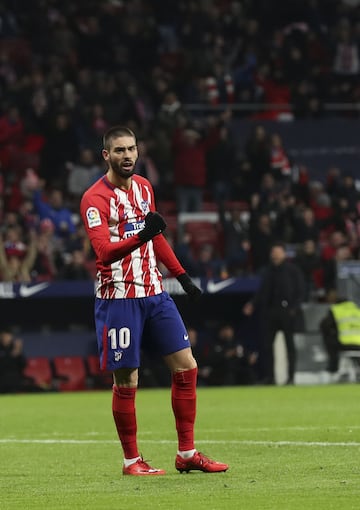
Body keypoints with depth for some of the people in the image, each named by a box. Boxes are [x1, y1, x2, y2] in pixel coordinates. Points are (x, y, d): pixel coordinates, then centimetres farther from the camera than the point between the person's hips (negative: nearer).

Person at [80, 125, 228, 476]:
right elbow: (105, 251, -26)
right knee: (126, 382, -3)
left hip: (153, 293, 7)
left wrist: (182, 276, 23)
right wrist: (139, 236, -42)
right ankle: (131, 460, 11)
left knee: (186, 367, 4)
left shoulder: (143, 187, 11)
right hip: (118, 299, -7)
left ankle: (187, 454, 12)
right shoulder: (95, 198, -12)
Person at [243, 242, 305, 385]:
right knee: (267, 344, -1)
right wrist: (253, 304, 3)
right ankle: (269, 376, 3)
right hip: (269, 312, 4)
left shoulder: (293, 270, 1)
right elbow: (262, 291, 17)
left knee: (289, 344, 0)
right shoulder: (268, 271, 14)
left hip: (287, 313, -4)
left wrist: (294, 308, -14)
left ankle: (290, 377, 4)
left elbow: (300, 292, -2)